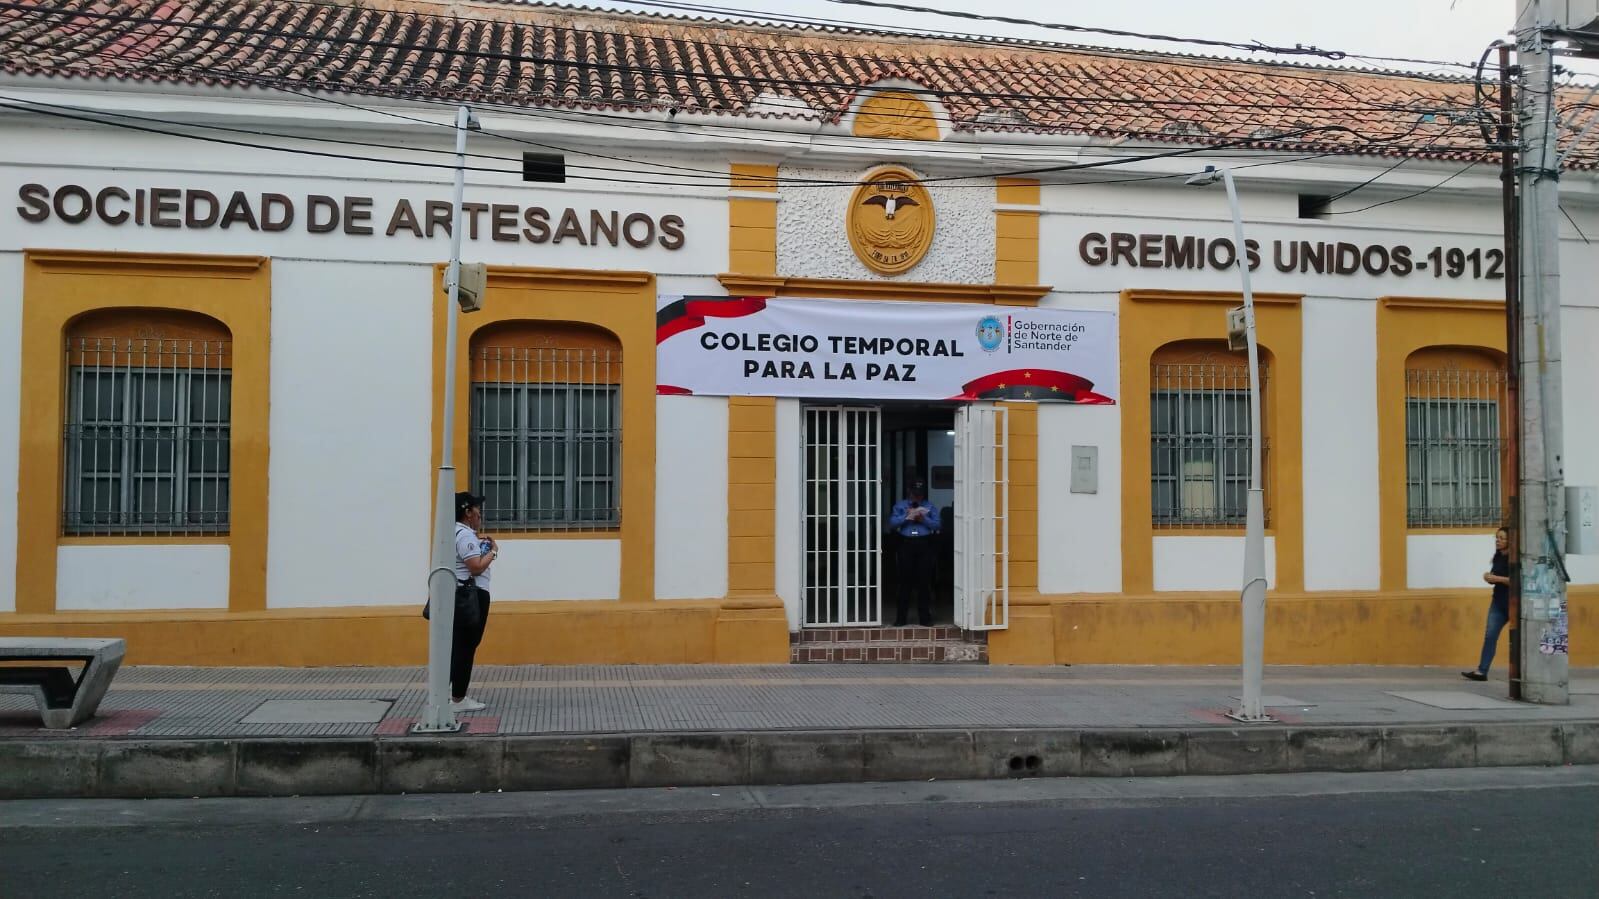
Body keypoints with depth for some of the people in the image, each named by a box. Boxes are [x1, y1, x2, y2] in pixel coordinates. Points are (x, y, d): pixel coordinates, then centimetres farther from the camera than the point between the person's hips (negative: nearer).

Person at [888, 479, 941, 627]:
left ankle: (925, 617, 6)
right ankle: (901, 617, 5)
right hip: (906, 544, 0)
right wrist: (907, 516, -11)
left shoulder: (930, 507, 14)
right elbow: (892, 523, 0)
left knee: (924, 581, 0)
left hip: (924, 545, 0)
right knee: (905, 581, 0)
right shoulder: (900, 506, 13)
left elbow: (937, 524, 3)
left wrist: (924, 519, -12)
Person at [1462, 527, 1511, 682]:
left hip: (1513, 601, -7)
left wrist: (1497, 578, -22)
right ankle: (1481, 671, -4)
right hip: (1498, 600, 7)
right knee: (1490, 635, -1)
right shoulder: (1497, 556, 10)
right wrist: (1489, 577, -2)